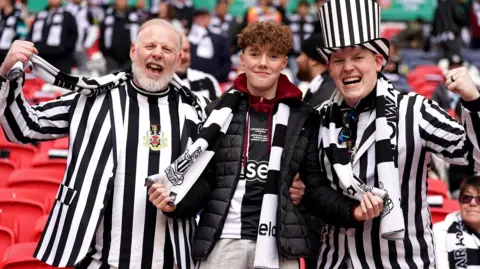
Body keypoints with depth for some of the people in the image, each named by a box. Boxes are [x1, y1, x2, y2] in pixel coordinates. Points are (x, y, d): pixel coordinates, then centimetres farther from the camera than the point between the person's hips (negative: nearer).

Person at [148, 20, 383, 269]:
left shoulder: (303, 118, 8)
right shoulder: (220, 112, 7)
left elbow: (314, 185, 8)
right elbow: (205, 180, 6)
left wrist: (352, 211, -9)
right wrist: (176, 202, -15)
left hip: (278, 245, 0)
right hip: (222, 242, 0)